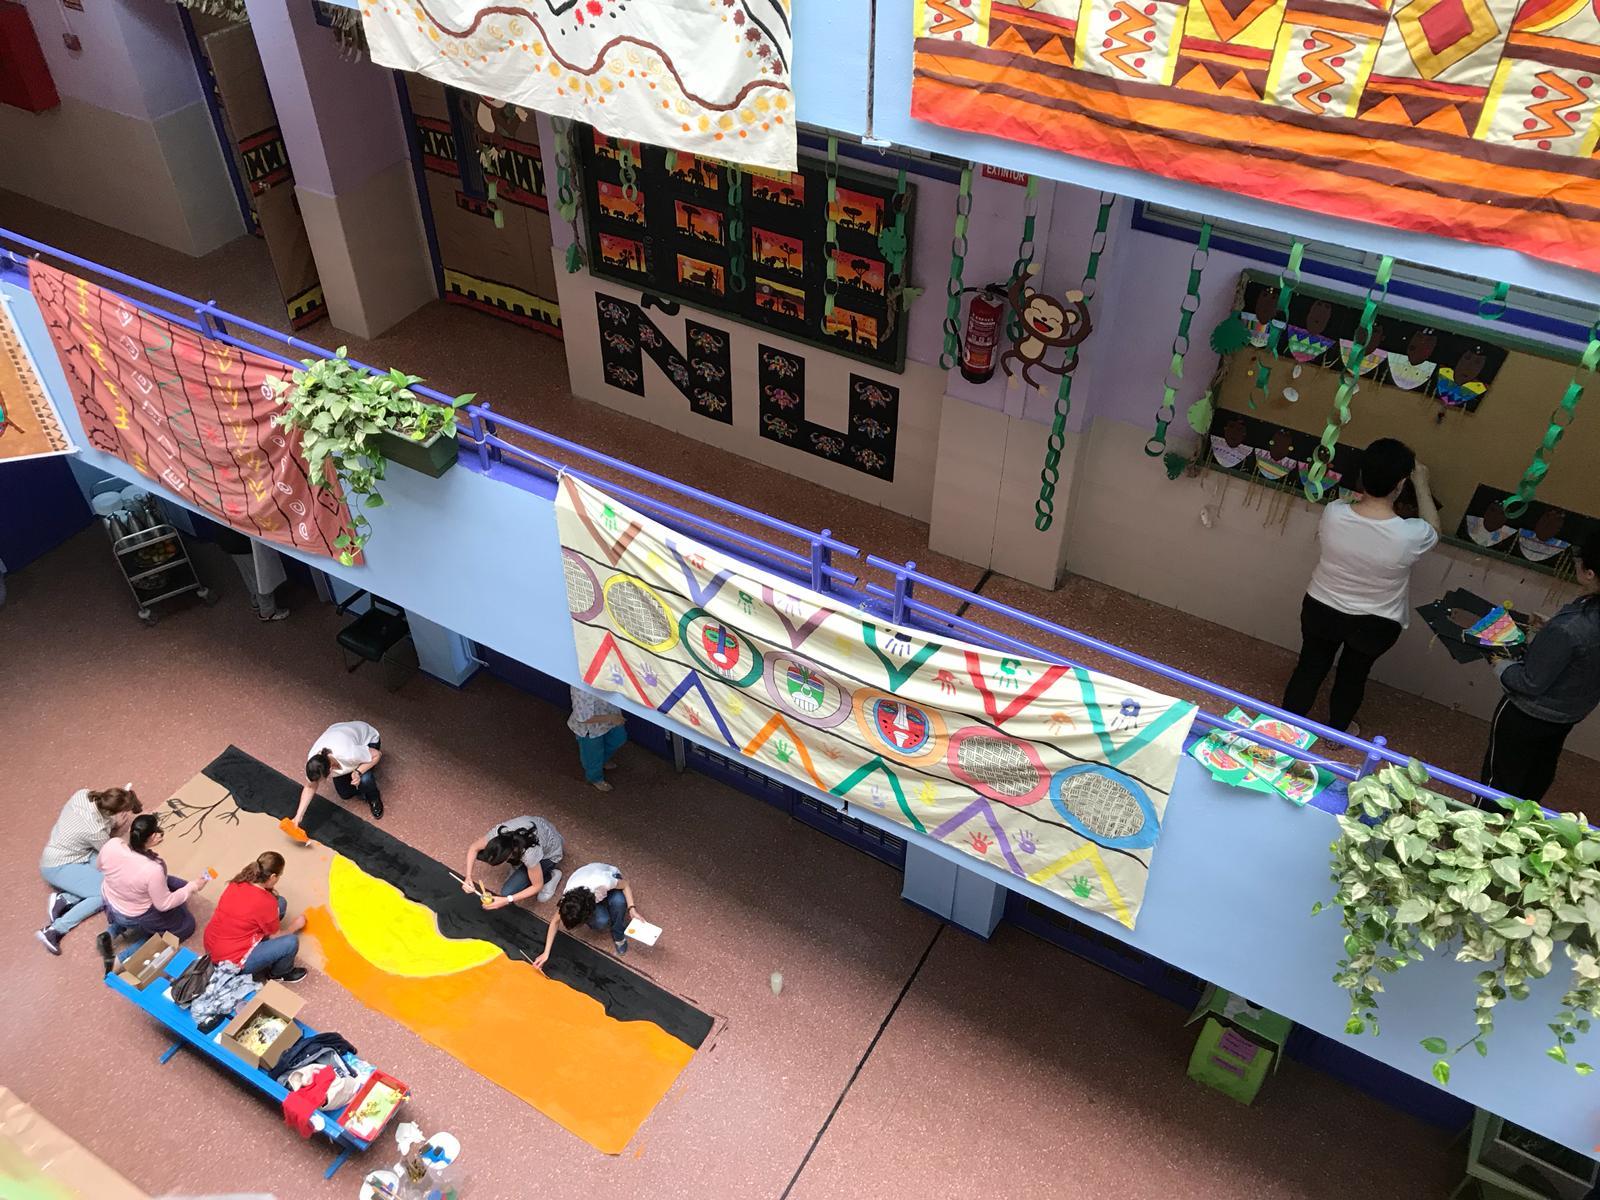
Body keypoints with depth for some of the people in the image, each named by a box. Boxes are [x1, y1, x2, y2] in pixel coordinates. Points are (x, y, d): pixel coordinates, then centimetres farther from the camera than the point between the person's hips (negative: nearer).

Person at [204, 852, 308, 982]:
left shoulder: (239, 882, -6)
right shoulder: (266, 902, -26)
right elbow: (276, 937, -6)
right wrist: (295, 925, 11)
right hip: (231, 961, -8)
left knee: (280, 903, 3)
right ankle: (279, 973, 15)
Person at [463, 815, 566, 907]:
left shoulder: (530, 853, -43)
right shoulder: (496, 834, -32)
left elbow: (538, 885, -26)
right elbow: (473, 848, -10)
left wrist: (507, 900, -30)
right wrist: (468, 876, -22)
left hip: (549, 854, -5)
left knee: (507, 892, -15)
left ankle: (549, 876, 5)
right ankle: (519, 863, 10)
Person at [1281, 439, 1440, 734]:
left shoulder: (1333, 512, -24)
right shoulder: (1411, 535, -29)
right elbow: (1433, 529, -2)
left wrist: (1364, 493, 12)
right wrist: (1421, 483, 8)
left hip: (1321, 610, 1)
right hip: (1375, 624, -1)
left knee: (1310, 667, 23)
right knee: (1353, 676, 25)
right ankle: (1336, 731, 47)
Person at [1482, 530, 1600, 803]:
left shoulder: (1567, 628, -40)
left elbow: (1531, 684, -28)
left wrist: (1499, 665, -12)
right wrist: (1546, 628, 2)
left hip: (1529, 716, -8)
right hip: (1572, 714, 8)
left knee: (1502, 774, 15)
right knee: (1540, 772, 29)